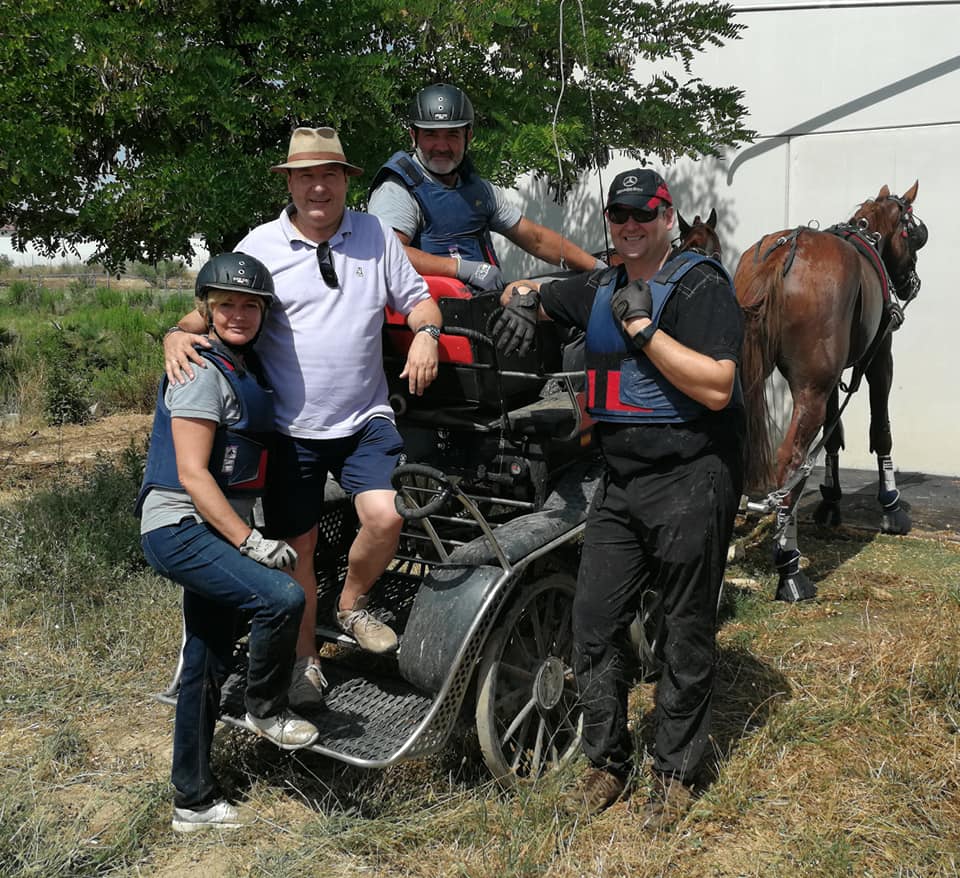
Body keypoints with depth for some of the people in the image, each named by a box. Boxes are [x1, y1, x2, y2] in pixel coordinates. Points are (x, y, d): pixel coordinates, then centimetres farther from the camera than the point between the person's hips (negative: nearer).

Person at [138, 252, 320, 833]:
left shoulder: (247, 369, 15)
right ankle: (267, 709, 1)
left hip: (215, 534, 9)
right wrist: (251, 542, -21)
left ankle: (194, 801, 23)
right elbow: (192, 473, -19)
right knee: (282, 597, -26)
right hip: (179, 528, -9)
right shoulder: (202, 372, -13)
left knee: (208, 665, 12)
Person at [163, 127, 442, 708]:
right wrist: (178, 335, -19)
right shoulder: (261, 246, -1)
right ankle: (305, 658, 29)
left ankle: (352, 606, 13)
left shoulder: (375, 235, 5)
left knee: (385, 517, -19)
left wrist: (426, 333, -11)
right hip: (291, 426, 0)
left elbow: (416, 297, 10)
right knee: (297, 546, 7)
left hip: (366, 419, 1)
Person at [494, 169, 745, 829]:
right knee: (594, 625, 7)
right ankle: (609, 761, 23)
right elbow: (529, 294, 28)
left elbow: (716, 387, -20)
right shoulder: (600, 289, 14)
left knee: (686, 636, 6)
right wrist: (522, 298, 3)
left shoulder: (700, 285, -9)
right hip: (621, 483, 7)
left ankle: (675, 773, 22)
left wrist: (642, 327, -19)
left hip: (691, 482, -6)